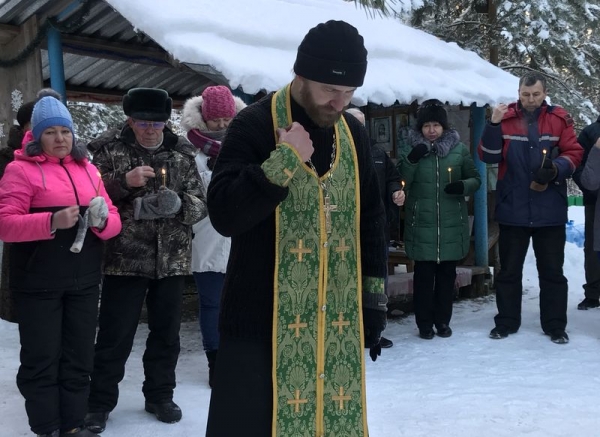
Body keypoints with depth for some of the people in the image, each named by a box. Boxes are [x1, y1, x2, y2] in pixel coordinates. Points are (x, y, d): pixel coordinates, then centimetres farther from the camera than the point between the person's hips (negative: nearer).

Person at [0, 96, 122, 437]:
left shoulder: (88, 169, 12)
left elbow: (114, 220, 10)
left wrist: (103, 220, -14)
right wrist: (52, 222, -26)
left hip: (84, 281, 5)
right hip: (38, 283, -5)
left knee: (80, 356, 11)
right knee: (42, 358, 2)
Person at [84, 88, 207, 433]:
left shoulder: (182, 152, 5)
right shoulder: (109, 149, -1)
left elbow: (201, 204, 5)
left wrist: (178, 204, -16)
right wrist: (124, 182, -19)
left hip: (173, 259, 3)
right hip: (125, 258, -2)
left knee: (166, 334, 13)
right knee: (114, 336, 3)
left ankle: (160, 396, 30)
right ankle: (99, 403, 18)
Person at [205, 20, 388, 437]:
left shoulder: (354, 134, 9)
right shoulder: (254, 126, -9)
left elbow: (370, 220, 15)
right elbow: (224, 213, -17)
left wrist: (375, 294, 13)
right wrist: (284, 161, -23)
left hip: (338, 322, 5)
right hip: (262, 319, -5)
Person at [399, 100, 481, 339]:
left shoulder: (459, 149, 3)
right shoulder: (411, 150, 2)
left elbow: (475, 179, 9)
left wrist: (463, 186, -13)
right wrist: (411, 161, -19)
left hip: (452, 225, 1)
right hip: (422, 225, -1)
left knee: (447, 274, 10)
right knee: (423, 275, 2)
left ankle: (443, 321, 23)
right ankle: (424, 324, 13)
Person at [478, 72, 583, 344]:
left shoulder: (559, 119, 0)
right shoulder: (505, 118, -1)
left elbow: (574, 153, 0)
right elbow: (488, 156, -6)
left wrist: (556, 168, -19)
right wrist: (494, 125, -19)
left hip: (550, 211, 0)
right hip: (512, 210, 0)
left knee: (551, 270, 9)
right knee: (509, 269, 10)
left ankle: (555, 325, 20)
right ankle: (506, 322, 22)